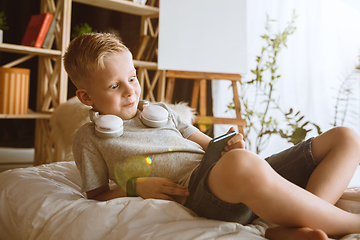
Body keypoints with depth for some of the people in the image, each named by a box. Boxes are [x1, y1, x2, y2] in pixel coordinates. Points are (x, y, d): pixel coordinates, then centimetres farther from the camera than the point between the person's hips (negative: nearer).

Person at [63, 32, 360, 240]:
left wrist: (228, 147, 4)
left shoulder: (160, 111, 28)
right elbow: (97, 198, 12)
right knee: (241, 164, -46)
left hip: (250, 181, 8)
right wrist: (134, 187, -8)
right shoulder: (89, 137, 15)